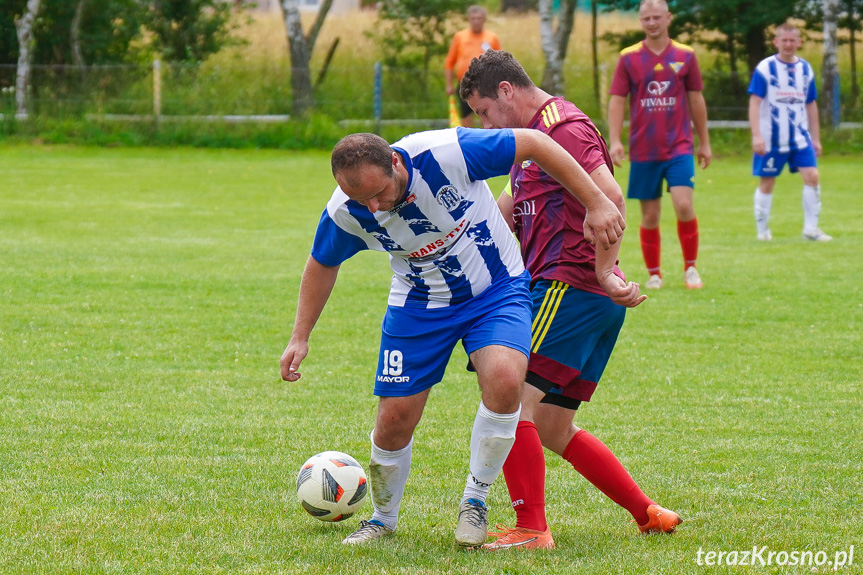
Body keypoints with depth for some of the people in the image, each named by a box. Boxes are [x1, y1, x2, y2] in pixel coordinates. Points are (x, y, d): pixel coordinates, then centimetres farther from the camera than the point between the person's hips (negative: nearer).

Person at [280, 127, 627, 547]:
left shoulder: (444, 154, -32)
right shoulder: (346, 213, -19)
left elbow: (533, 143, -22)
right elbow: (322, 264, 4)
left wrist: (596, 203, -20)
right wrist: (300, 337, 3)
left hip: (497, 290, -2)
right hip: (419, 305, 2)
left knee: (504, 380, -28)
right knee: (394, 420, -3)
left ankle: (475, 500, -6)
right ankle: (383, 518, 27)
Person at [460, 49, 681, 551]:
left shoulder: (562, 126, -11)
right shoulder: (532, 135, 22)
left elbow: (609, 198, -22)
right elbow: (510, 209, 31)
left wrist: (603, 271, -22)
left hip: (569, 288, -11)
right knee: (551, 430, 12)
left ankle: (531, 530, -14)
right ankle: (648, 514, 17)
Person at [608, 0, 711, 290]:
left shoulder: (685, 56, 4)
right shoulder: (629, 58, 2)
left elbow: (696, 100, 11)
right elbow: (617, 101, 2)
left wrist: (704, 142, 14)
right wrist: (614, 141, -9)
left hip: (679, 147, 0)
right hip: (643, 151, 1)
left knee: (683, 205, -15)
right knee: (650, 216, 4)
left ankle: (691, 268, 1)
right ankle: (653, 274, 17)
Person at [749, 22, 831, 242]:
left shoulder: (805, 69, 7)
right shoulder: (765, 68, -8)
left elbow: (811, 106, 15)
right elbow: (754, 102, -10)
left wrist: (816, 138, 15)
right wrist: (756, 135, -18)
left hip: (800, 137, 4)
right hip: (772, 139, -4)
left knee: (812, 176, -9)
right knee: (767, 183, 4)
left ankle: (811, 228, -1)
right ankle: (762, 230, 17)